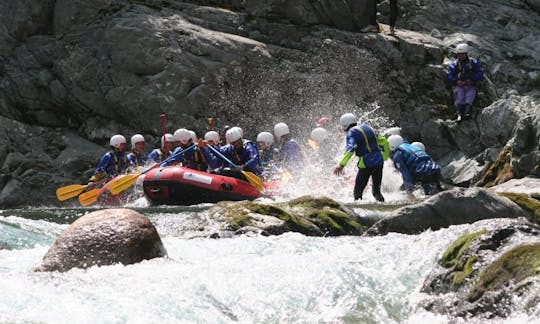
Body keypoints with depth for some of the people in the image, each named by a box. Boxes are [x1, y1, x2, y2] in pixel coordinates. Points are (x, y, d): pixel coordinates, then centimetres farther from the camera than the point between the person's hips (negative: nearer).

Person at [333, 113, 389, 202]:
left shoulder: (352, 132, -3)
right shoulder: (367, 128, 18)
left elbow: (350, 149, -22)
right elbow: (384, 142, 25)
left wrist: (341, 164, -29)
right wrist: (384, 158, 35)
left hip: (366, 164, -6)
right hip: (379, 162, 7)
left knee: (358, 192, 5)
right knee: (376, 190, 18)